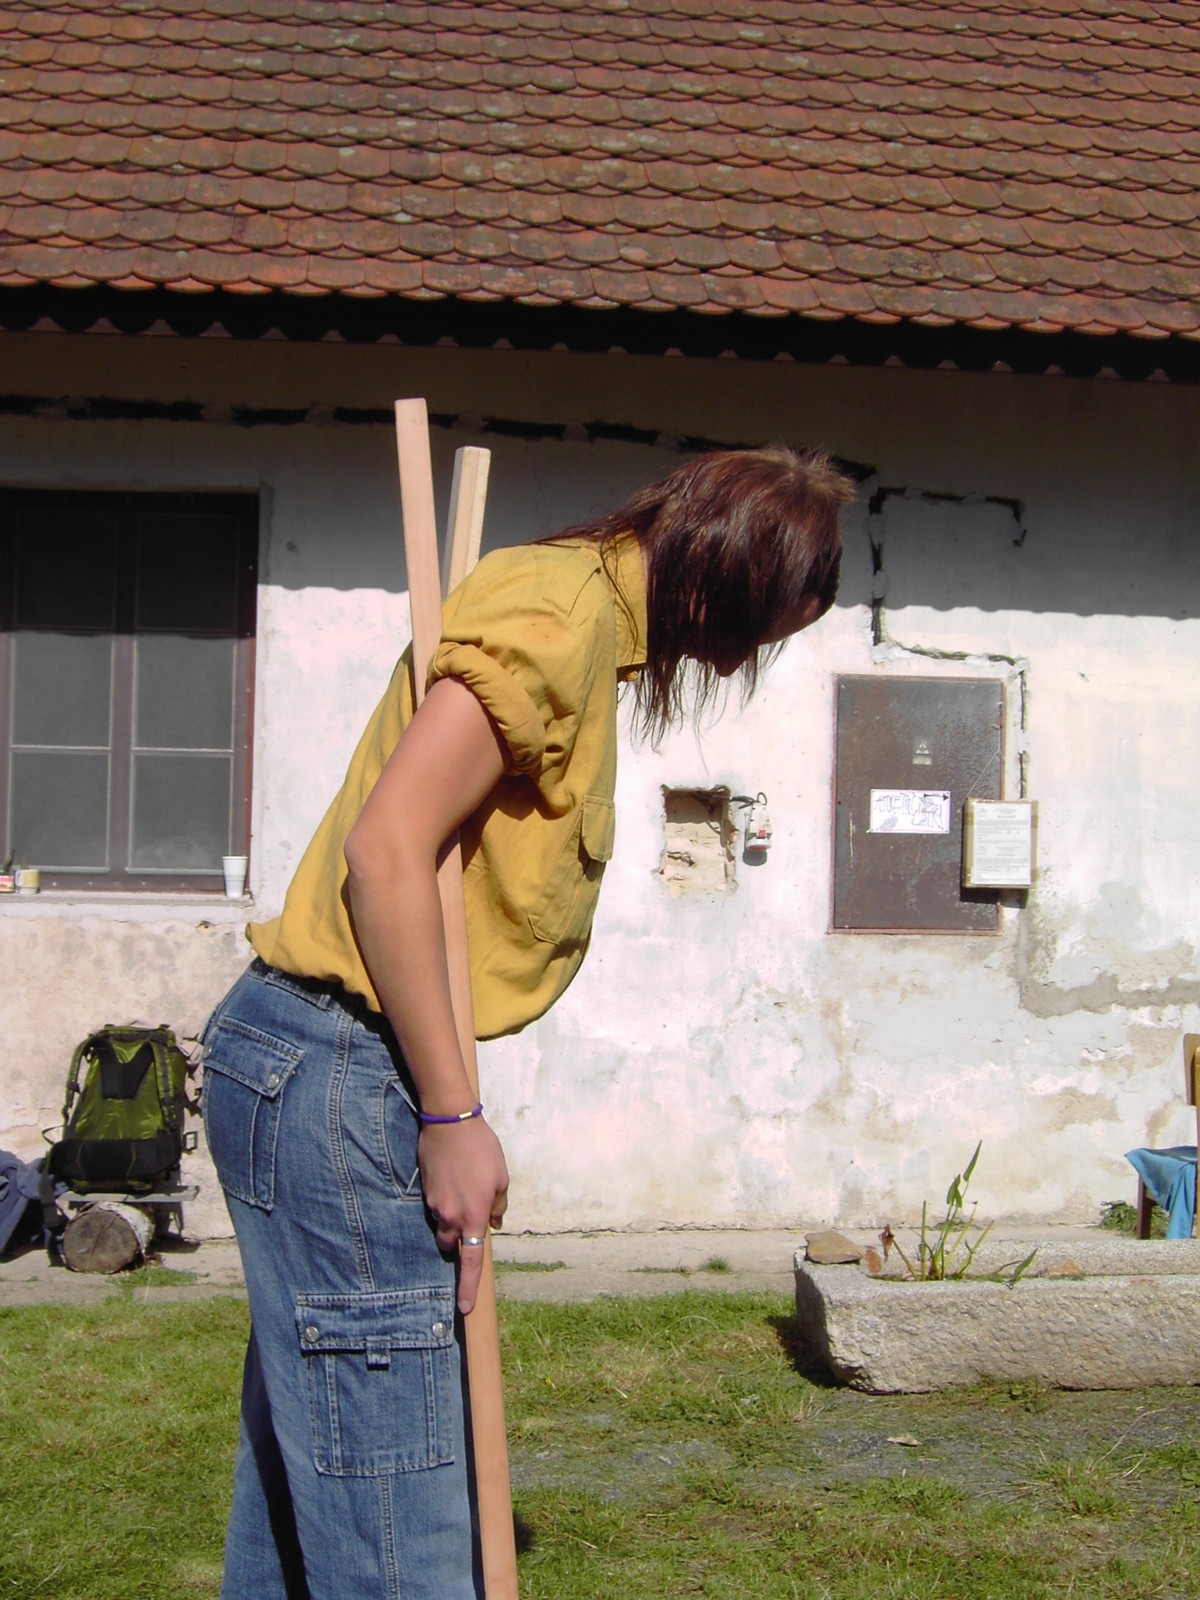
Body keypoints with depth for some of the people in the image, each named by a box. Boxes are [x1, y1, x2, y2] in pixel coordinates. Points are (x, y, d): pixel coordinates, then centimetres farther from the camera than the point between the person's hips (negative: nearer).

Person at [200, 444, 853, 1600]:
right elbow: (386, 848, -22)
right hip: (338, 1076, -10)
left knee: (300, 1483, 18)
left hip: (306, 1068, 10)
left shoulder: (580, 608, 17)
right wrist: (453, 1116, -17)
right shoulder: (562, 606, -13)